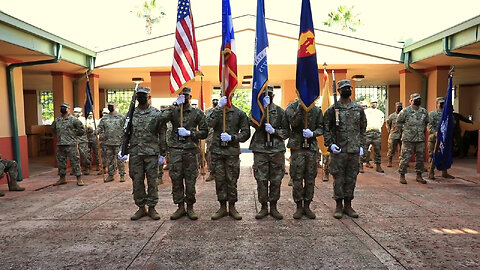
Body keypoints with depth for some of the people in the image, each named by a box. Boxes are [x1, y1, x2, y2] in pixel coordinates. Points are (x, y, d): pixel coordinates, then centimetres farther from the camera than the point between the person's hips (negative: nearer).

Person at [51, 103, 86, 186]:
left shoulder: (73, 119, -5)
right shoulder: (57, 120, 11)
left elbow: (82, 130, -3)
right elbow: (53, 129, 29)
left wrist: (73, 134, -1)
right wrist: (59, 135, 18)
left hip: (71, 145, -6)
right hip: (60, 145, 6)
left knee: (75, 162, -4)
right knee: (60, 162, 12)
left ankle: (79, 179, 1)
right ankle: (62, 178, 25)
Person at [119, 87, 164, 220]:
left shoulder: (157, 114, 1)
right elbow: (125, 133, 13)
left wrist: (162, 153, -2)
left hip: (151, 153, -3)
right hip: (135, 153, 3)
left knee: (152, 181, 4)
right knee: (137, 181, 7)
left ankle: (152, 208, 15)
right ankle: (141, 208, 19)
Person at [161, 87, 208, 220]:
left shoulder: (197, 112, 7)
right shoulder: (174, 110, 9)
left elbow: (204, 132, 4)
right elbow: (163, 118, -14)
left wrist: (190, 133, -9)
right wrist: (175, 104, -13)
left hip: (190, 150, -1)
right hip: (175, 150, 1)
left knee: (191, 180, 3)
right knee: (176, 179, 4)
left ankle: (190, 207, 17)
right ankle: (180, 207, 18)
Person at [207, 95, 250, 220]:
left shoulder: (239, 113, 4)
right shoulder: (216, 111, 8)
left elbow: (246, 133, 1)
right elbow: (210, 123, -14)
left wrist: (232, 137, -13)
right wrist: (219, 107, -19)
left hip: (232, 151, -1)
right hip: (217, 150, 1)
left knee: (232, 180, 3)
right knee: (219, 179, 6)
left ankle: (232, 207, 17)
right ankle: (222, 207, 19)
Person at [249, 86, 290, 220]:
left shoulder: (280, 111, 7)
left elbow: (286, 132, 6)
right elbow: (254, 124, -15)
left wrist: (274, 131, -11)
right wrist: (262, 107, -20)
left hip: (277, 150, 1)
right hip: (260, 150, -1)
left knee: (276, 181, 6)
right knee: (261, 180, 3)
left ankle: (273, 207, 20)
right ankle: (264, 207, 17)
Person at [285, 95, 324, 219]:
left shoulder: (316, 109, 10)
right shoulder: (292, 107, 2)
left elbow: (321, 127, 10)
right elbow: (293, 122, -14)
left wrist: (313, 133, -9)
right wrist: (300, 107, -18)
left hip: (312, 147, 3)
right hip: (297, 147, -3)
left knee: (310, 178, 7)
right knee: (297, 178, 0)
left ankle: (307, 206, 20)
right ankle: (299, 207, 13)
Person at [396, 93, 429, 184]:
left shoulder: (424, 111, 9)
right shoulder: (405, 111, -7)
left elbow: (426, 122, 24)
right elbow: (398, 122, 3)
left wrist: (422, 131, 16)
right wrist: (403, 130, 1)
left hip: (421, 139, 5)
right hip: (408, 139, -5)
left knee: (420, 158, 10)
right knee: (405, 158, -4)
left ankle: (419, 175, 22)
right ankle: (402, 175, 7)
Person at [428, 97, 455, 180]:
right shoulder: (432, 113, 1)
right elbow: (429, 125, -9)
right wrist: (435, 132, -24)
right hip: (434, 138, -4)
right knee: (433, 155, -2)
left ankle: (444, 173, 18)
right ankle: (431, 173, 6)